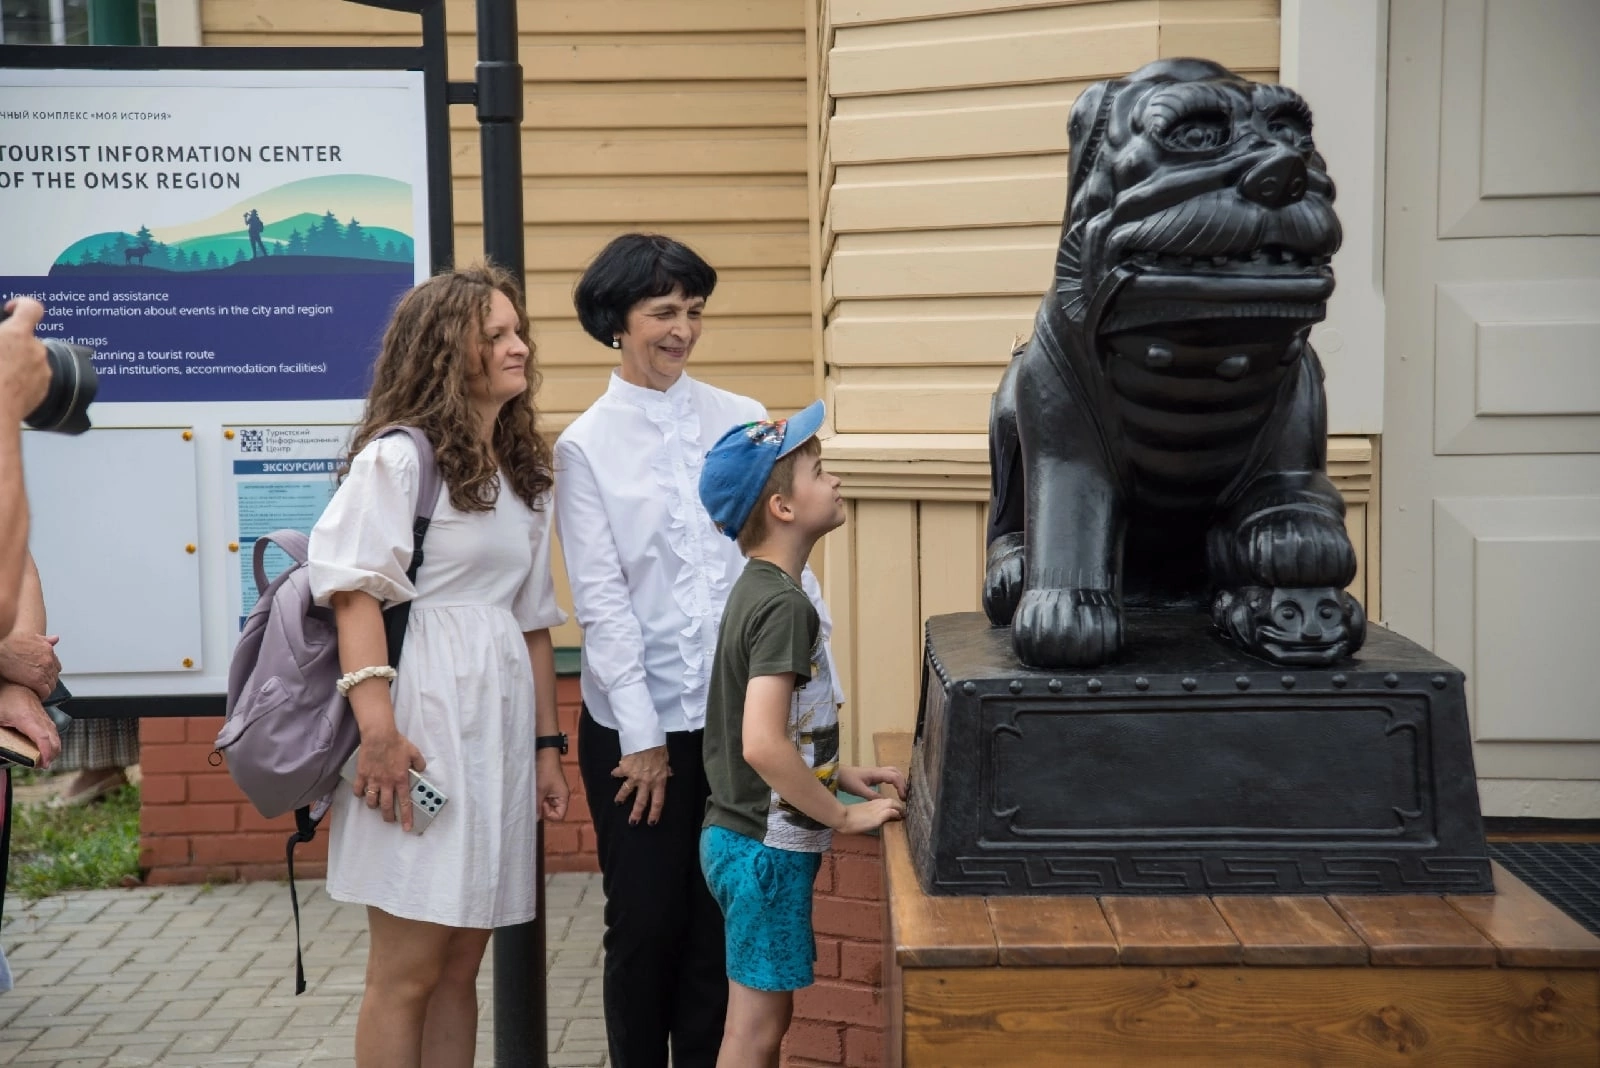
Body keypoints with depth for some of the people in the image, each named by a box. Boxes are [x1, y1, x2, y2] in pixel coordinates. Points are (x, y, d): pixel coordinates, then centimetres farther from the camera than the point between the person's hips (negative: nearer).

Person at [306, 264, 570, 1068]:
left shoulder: (526, 473, 18)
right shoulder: (398, 456, -5)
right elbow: (355, 592, -14)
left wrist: (546, 744, 15)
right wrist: (378, 730, -23)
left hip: (498, 721, 7)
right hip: (424, 716, -7)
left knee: (460, 965, 10)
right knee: (407, 968, -2)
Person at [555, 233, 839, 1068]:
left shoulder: (743, 421, 5)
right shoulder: (587, 446, -1)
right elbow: (601, 599, -5)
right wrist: (643, 734, -8)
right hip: (638, 723, -2)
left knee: (723, 923, 11)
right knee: (645, 926, 8)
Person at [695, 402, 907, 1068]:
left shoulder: (756, 589, 10)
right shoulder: (784, 604, -20)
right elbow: (763, 745, -29)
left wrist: (840, 775, 12)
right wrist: (844, 816, -19)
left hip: (743, 835, 9)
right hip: (766, 847, -9)